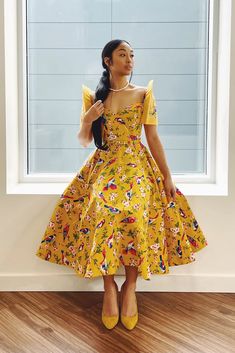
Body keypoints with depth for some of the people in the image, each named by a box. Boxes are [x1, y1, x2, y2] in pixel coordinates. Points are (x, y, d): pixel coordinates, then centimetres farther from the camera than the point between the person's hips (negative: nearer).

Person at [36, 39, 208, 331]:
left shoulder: (144, 94, 6)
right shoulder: (93, 96, 9)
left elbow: (153, 138, 4)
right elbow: (84, 141, 11)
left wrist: (167, 177, -1)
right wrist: (87, 119, -9)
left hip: (137, 165, -1)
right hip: (102, 166, 1)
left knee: (134, 211, -30)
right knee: (100, 210, -29)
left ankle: (130, 286, -9)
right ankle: (109, 287, -12)